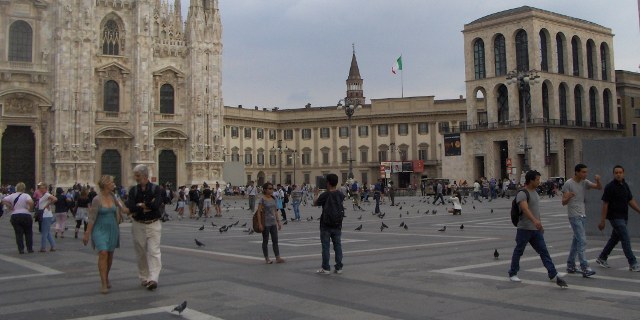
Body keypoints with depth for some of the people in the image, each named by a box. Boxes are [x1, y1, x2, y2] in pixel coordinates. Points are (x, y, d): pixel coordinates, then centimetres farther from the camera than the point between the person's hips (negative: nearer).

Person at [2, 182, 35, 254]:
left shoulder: (12, 195, 4)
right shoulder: (26, 195, -7)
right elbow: (30, 202, -26)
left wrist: (10, 207, 2)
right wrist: (30, 208, -10)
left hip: (14, 216, 2)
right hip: (26, 215, -2)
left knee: (18, 234, 7)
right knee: (28, 233, 11)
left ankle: (21, 250, 3)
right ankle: (30, 249, 13)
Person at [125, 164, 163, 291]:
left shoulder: (155, 189, -4)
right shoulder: (133, 190, 4)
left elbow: (156, 205, -20)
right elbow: (130, 207, -12)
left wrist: (140, 205, -10)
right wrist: (147, 206, -15)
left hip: (153, 225, -3)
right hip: (138, 225, 3)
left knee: (154, 252, -9)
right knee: (141, 253, 10)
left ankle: (153, 279, -13)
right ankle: (144, 278, 21)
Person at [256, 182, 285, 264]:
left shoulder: (273, 199, 7)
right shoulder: (262, 199, -11)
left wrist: (278, 222, 12)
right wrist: (260, 224, -17)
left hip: (273, 223, 6)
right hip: (265, 223, -6)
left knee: (275, 240, 4)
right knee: (265, 241, 6)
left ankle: (278, 258, 6)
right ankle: (266, 258, 14)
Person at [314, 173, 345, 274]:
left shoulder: (325, 195, -15)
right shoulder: (340, 195, -1)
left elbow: (315, 203, 0)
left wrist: (316, 194, 17)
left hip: (326, 225, -4)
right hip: (337, 225, 4)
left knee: (325, 247, 3)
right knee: (337, 245, 11)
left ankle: (326, 268, 6)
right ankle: (338, 267, 13)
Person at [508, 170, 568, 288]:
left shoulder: (535, 192, 13)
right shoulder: (522, 194, -16)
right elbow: (525, 208, -33)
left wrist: (540, 225, 24)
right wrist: (534, 220, -47)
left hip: (536, 229, 8)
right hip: (524, 229, -8)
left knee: (544, 251, 2)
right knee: (518, 251, 5)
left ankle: (553, 274, 1)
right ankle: (513, 274, 17)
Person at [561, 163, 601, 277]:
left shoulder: (584, 182, 8)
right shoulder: (568, 184, -11)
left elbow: (599, 188, 4)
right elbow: (563, 202, -11)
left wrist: (598, 181, -16)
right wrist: (568, 197, -33)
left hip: (583, 215, 7)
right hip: (574, 216, -7)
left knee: (576, 241, 12)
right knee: (582, 241, -14)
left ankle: (570, 265, 20)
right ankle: (585, 268, -15)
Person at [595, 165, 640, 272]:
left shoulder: (625, 185, 10)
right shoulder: (610, 187, -12)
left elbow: (631, 201, 15)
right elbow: (605, 204, -11)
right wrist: (602, 221, -12)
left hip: (623, 217, 8)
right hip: (615, 217, -8)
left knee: (615, 238, 14)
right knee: (625, 239, -10)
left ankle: (601, 258, 26)